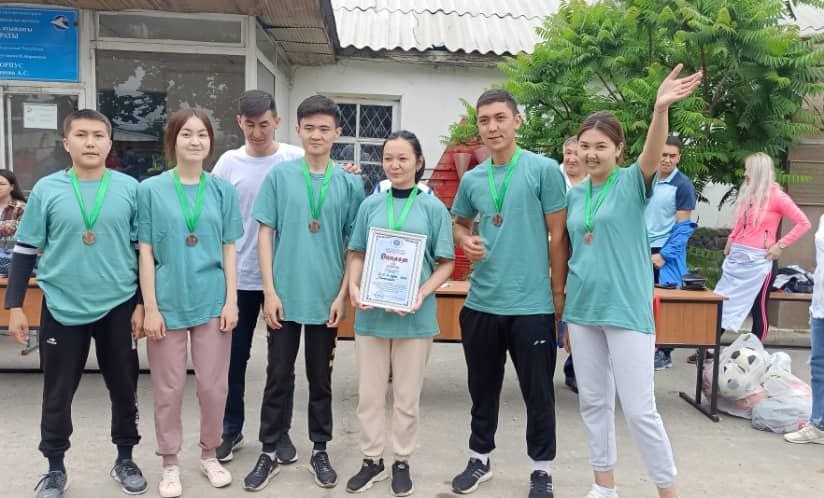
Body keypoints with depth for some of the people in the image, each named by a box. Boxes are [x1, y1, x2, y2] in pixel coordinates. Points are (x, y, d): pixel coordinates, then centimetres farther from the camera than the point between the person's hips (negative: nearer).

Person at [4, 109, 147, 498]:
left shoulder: (130, 188, -2)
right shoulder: (47, 189, -2)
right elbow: (25, 250, 2)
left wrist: (143, 303, 0)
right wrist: (15, 306, 0)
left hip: (118, 306, 0)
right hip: (62, 308, 0)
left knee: (124, 388, 12)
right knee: (57, 393, 10)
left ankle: (125, 460, 31)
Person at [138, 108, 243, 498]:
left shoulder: (222, 189, 4)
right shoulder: (150, 189, -2)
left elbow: (228, 249, 5)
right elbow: (146, 252, -3)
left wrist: (231, 300, -1)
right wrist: (150, 308, -7)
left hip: (212, 302, 2)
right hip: (168, 303, -1)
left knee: (214, 386, 9)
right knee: (169, 389, 8)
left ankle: (210, 454, 30)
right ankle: (170, 464, 27)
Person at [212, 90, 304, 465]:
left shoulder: (298, 160, -4)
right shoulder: (228, 162, 1)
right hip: (239, 276, 2)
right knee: (233, 358, 12)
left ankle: (280, 432, 25)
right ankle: (231, 430, 29)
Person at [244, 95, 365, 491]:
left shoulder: (350, 183, 1)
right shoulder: (279, 175, -1)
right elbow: (265, 234, -1)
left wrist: (343, 294, -3)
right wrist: (269, 291, -7)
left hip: (327, 298, 1)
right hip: (285, 295, -1)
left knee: (321, 378, 13)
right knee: (278, 377, 9)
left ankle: (320, 451, 28)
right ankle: (269, 453, 24)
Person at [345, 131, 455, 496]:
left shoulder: (433, 208, -1)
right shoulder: (371, 205, 4)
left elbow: (446, 264, -1)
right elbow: (358, 255, 8)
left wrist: (422, 294, -16)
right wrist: (354, 288, -10)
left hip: (415, 315, -2)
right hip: (371, 313, 2)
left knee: (407, 396, 10)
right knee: (369, 393, 10)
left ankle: (402, 462, 27)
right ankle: (372, 460, 27)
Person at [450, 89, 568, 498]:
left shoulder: (544, 170, -7)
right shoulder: (471, 179, 7)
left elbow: (559, 235, -5)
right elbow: (458, 223, 22)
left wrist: (558, 292, -5)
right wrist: (464, 240, -2)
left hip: (532, 305, -4)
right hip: (480, 303, 4)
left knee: (538, 393, 9)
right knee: (482, 389, 18)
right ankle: (480, 458, 36)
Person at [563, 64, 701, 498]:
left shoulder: (633, 183, -5)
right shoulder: (574, 195, 8)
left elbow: (653, 156, -27)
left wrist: (660, 109, -47)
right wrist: (564, 313, 15)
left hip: (626, 310, -5)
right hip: (582, 309, 5)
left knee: (639, 410, 0)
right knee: (593, 402, 14)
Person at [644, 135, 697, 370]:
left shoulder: (683, 185, -7)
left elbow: (683, 226, -10)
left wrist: (664, 254, -16)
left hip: (667, 251, -5)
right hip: (643, 249, 5)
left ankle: (664, 352, 10)